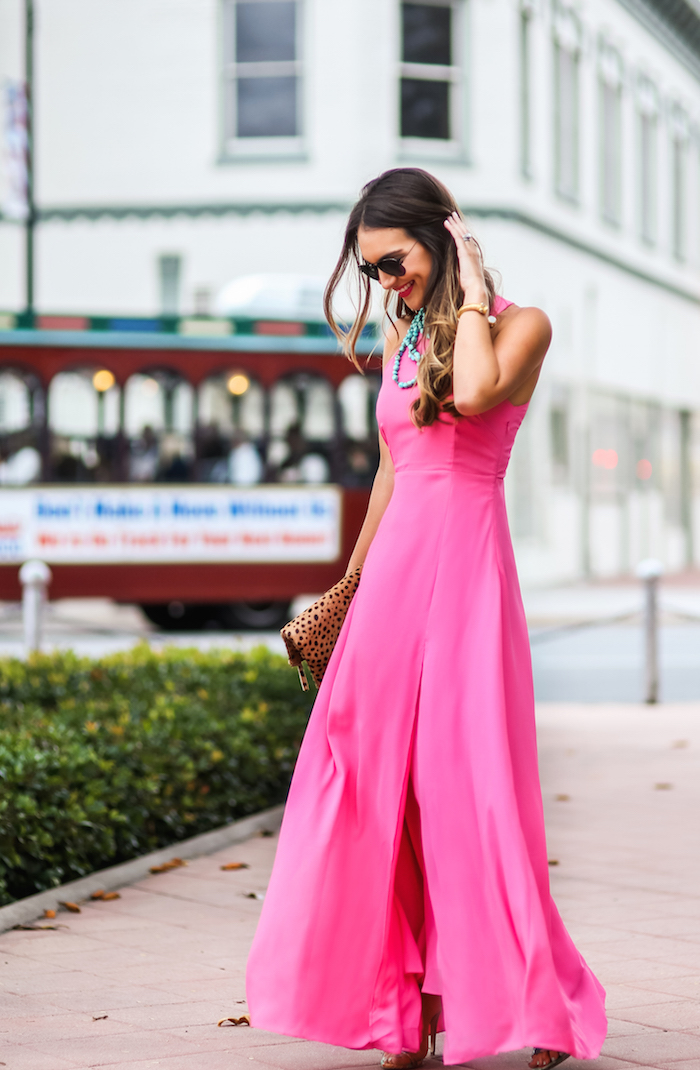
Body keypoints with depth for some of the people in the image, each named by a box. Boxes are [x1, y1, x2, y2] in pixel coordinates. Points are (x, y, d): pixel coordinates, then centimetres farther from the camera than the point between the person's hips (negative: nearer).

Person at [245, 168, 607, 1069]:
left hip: (465, 567, -6)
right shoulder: (401, 338, 16)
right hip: (393, 570, 6)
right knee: (379, 788, 3)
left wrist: (471, 292, -12)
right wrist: (349, 582, 27)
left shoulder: (520, 325, -2)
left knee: (467, 779, -8)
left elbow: (477, 392, -25)